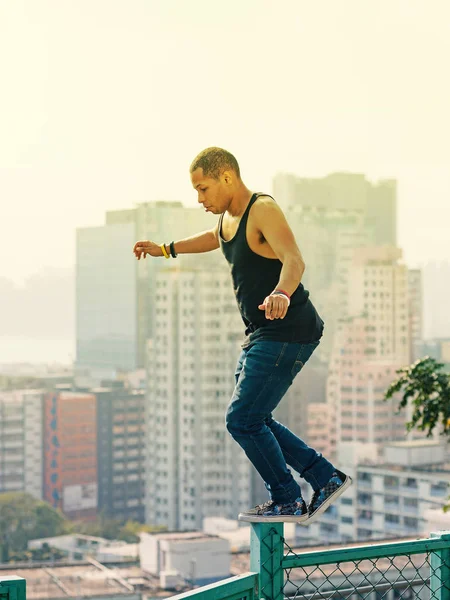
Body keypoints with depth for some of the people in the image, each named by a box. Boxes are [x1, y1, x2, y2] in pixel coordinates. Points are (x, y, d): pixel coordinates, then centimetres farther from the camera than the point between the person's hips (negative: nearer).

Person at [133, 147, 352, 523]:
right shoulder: (229, 216, 13)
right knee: (250, 421, 11)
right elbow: (215, 238, 39)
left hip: (287, 332, -10)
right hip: (262, 336, 10)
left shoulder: (263, 210, -16)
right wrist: (167, 249, 44)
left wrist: (282, 293, -54)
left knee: (243, 420, -11)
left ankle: (288, 502, 2)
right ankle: (326, 478, 16)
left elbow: (294, 260, -33)